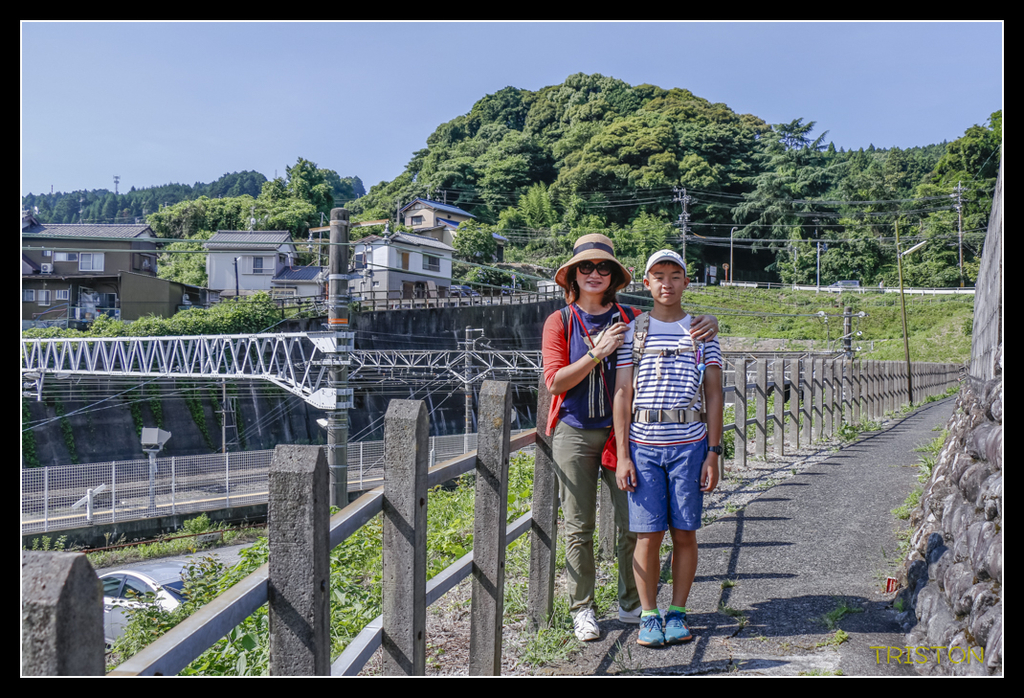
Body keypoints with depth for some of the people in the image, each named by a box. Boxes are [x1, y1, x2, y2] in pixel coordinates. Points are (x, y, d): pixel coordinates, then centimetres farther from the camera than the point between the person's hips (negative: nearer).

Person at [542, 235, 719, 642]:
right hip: (574, 433, -1)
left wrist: (708, 325, -8)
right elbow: (555, 381, -6)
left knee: (633, 521, 3)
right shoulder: (560, 322, 3)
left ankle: (631, 604, 23)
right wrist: (598, 352, -15)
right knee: (579, 528, 5)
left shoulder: (631, 320, 5)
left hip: (619, 431, 1)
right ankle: (582, 609, 19)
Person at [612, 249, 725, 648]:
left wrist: (713, 453, 0)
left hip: (689, 444, 1)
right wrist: (622, 455, -3)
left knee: (684, 533, 5)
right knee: (648, 535, 0)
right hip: (643, 445, 0)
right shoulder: (633, 332, 7)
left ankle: (677, 613, 19)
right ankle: (649, 617, 14)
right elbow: (622, 395, 4)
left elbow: (714, 396, 7)